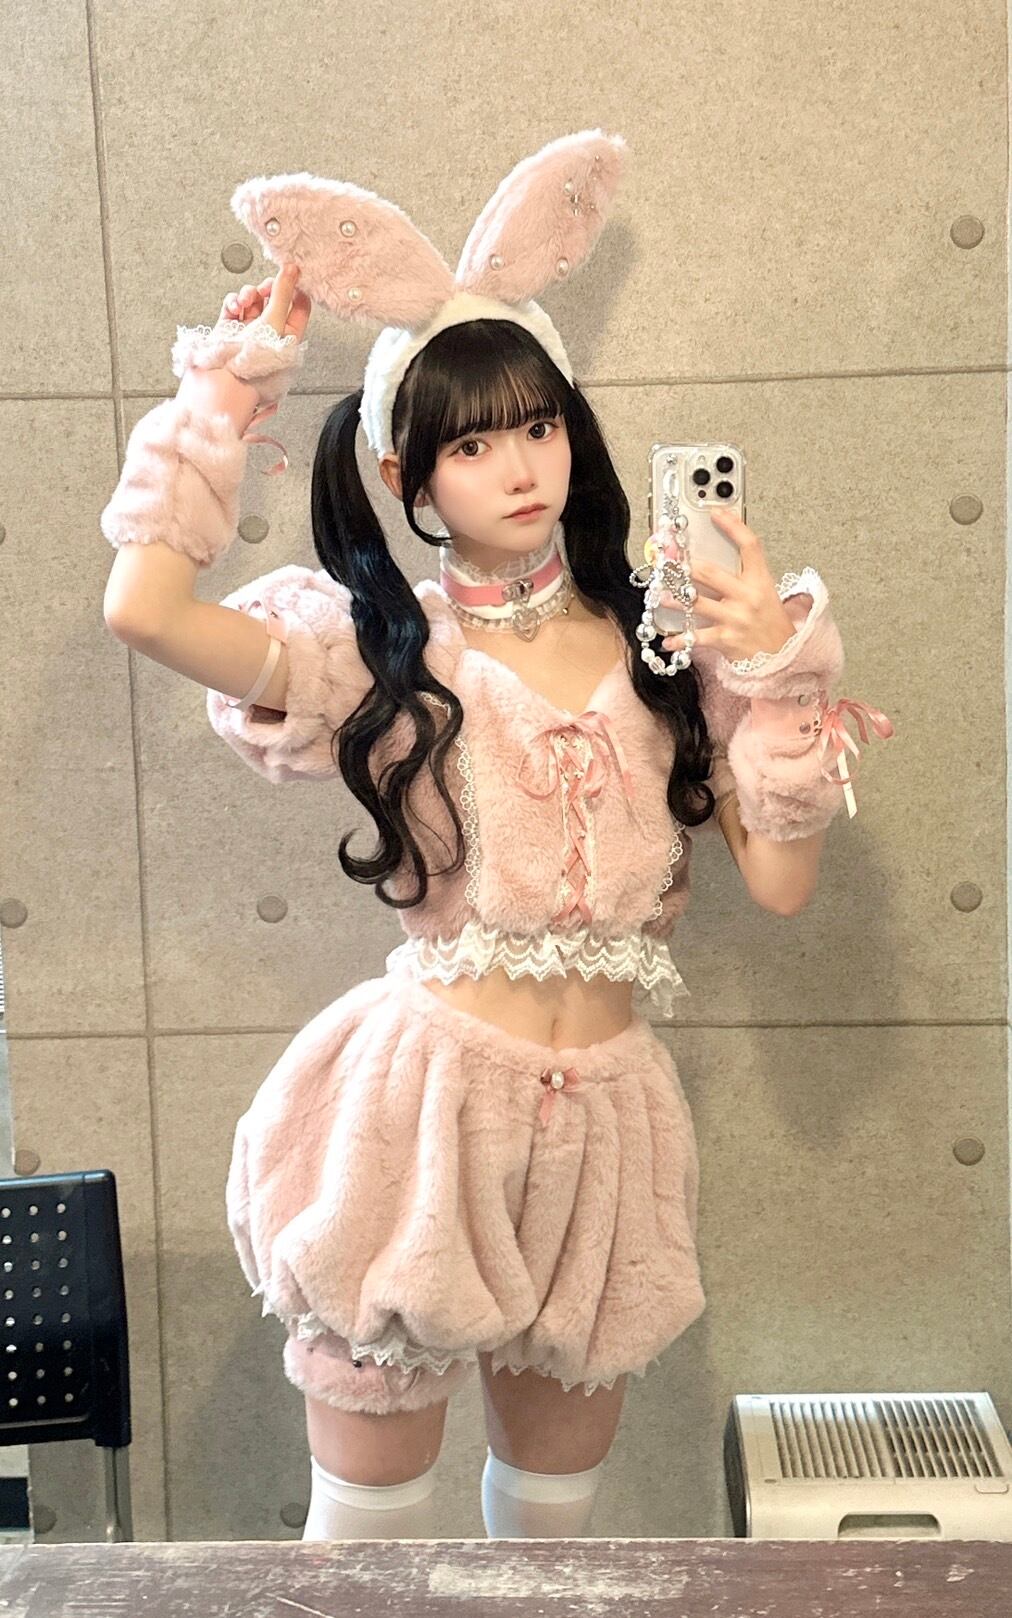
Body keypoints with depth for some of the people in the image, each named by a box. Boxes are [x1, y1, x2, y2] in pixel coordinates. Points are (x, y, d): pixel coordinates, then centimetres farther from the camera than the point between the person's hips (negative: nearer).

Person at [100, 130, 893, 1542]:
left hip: (603, 1124, 3)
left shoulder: (663, 640, 4)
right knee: (369, 1508, 12)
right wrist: (240, 368, -10)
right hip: (426, 1107, -3)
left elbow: (782, 881, 0)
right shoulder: (377, 652, -4)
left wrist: (777, 669, -9)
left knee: (558, 1489, 21)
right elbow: (145, 607, -20)